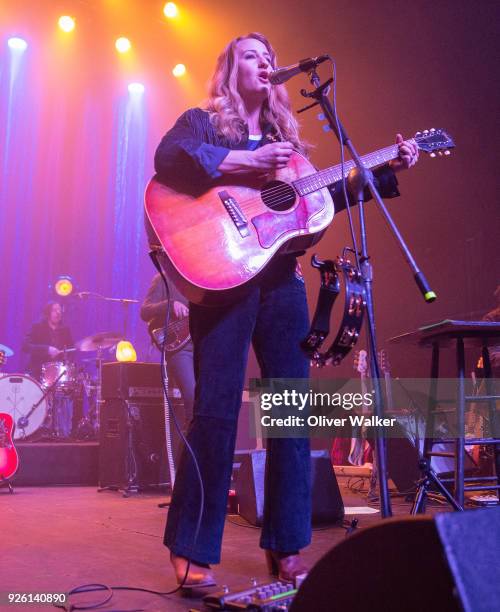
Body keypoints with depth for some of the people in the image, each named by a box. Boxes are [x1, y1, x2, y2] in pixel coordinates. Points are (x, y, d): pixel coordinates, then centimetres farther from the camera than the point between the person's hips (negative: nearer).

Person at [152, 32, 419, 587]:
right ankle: (191, 550, 3)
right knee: (216, 409, -10)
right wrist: (248, 161, -18)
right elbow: (167, 158, -14)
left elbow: (326, 193, 23)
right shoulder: (203, 122, 8)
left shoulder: (284, 135, 24)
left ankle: (286, 546, 13)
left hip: (281, 281, 6)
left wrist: (389, 170, 18)